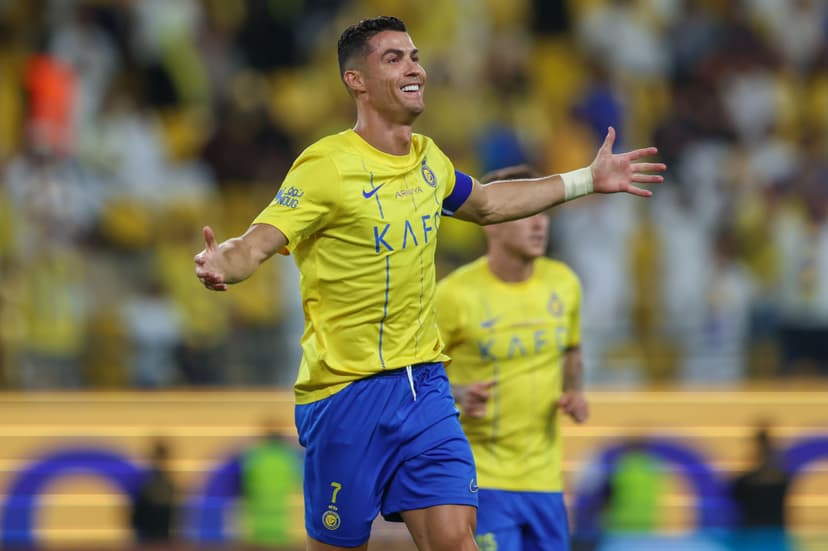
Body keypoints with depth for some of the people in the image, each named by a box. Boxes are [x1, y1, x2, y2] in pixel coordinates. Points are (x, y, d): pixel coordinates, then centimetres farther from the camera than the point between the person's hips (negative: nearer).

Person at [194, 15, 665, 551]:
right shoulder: (327, 166, -14)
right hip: (347, 392, -6)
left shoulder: (429, 159, 8)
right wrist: (223, 264, -46)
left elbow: (485, 204, 29)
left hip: (425, 384, 6)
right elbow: (258, 243, -22)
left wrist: (588, 180, 31)